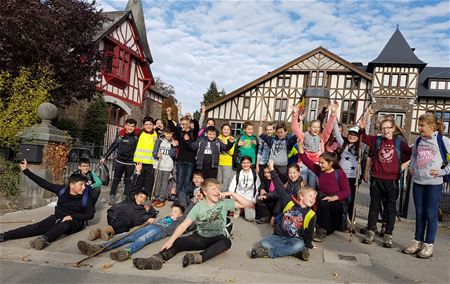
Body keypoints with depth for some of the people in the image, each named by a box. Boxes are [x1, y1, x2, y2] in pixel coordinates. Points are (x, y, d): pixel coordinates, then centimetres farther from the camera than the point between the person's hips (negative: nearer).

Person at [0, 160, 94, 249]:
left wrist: (72, 217, -22)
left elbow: (90, 214, -11)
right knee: (38, 226, -19)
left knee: (65, 225, -37)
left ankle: (44, 238, -62)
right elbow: (43, 183, -2)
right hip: (57, 218, 4)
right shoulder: (62, 189, -6)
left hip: (75, 221, -4)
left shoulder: (86, 197, -12)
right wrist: (26, 171, -5)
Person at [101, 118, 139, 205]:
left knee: (128, 180, 9)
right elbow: (113, 146, 7)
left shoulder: (137, 135, -6)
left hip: (130, 163, -1)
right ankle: (112, 197, 19)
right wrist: (105, 157, 8)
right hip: (119, 161, 1)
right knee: (116, 179, 9)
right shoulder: (121, 135, -1)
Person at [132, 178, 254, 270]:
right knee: (177, 242, -22)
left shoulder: (225, 203, -3)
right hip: (200, 237, 2)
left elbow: (248, 204, -7)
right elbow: (185, 224, -9)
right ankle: (156, 259, -45)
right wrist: (171, 239, -23)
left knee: (227, 242, -37)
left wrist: (232, 194, -15)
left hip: (217, 238, -1)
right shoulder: (199, 206, -2)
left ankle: (198, 258, -52)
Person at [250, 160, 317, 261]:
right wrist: (272, 170, -3)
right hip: (278, 236, 0)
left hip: (295, 240, 0)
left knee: (299, 245, -37)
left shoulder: (311, 215, 3)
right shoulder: (289, 202, 2)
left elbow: (309, 234, 9)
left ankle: (268, 252, -31)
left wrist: (307, 246, 2)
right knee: (263, 243, -27)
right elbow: (280, 188, -1)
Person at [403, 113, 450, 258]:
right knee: (419, 213, 12)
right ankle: (417, 241, 23)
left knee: (431, 213, 2)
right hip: (418, 181, 5)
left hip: (434, 183, -5)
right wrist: (412, 168, 12)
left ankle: (428, 245, 13)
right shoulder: (419, 140, 8)